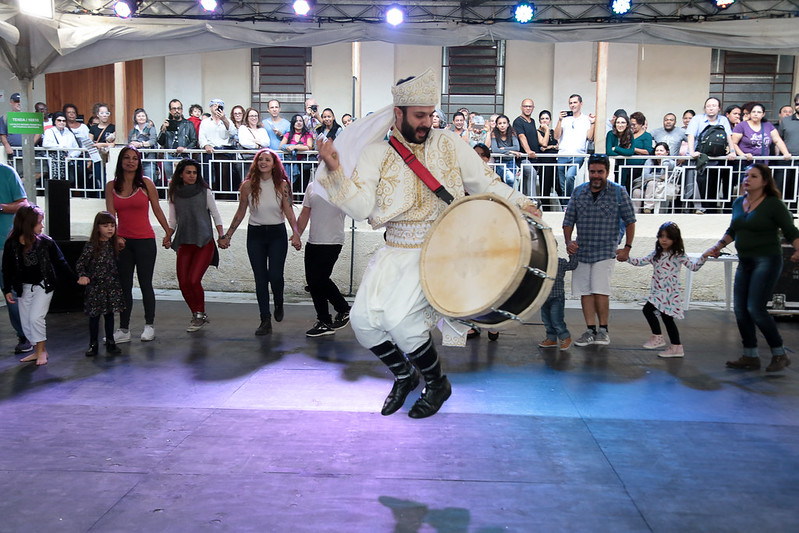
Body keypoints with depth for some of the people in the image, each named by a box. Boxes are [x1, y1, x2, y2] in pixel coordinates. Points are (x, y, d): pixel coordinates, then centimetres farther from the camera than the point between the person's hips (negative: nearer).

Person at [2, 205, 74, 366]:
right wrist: (7, 290, 1)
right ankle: (37, 351, 25)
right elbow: (7, 269, 2)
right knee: (26, 322, 9)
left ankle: (42, 350, 5)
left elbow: (60, 263, -3)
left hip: (43, 286, -3)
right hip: (24, 287, 3)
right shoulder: (11, 244, -8)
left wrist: (75, 279, -5)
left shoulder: (46, 242, -11)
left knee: (36, 318, -13)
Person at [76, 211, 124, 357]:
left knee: (109, 314, 11)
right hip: (95, 287, -4)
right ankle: (93, 345, 16)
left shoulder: (113, 245, 5)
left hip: (111, 286, 4)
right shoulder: (91, 246, -10)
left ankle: (110, 343, 21)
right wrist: (82, 276, -25)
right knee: (94, 316, 5)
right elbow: (80, 263, -10)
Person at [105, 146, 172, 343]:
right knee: (124, 286, 6)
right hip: (122, 241, 3)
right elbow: (110, 214, 2)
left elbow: (157, 210, 5)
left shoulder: (146, 183, -1)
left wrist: (168, 232, 8)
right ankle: (123, 330, 13)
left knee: (145, 284, 2)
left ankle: (149, 326, 17)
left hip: (145, 240, -2)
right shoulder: (111, 186, 5)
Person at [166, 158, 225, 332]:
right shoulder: (174, 194, 9)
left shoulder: (205, 191, 3)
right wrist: (168, 237, -1)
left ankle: (200, 315, 7)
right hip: (184, 243, 3)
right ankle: (197, 316, 19)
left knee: (193, 280, -14)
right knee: (183, 283, -1)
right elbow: (173, 220, 15)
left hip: (204, 242, -3)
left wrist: (221, 235, -5)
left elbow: (215, 215, 6)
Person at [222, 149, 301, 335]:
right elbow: (240, 213, 7)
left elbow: (289, 211, -6)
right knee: (260, 278, 1)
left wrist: (296, 233, -20)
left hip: (277, 234, -1)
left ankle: (279, 305, 24)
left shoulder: (282, 185, -1)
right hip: (255, 235, 1)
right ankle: (265, 321, 8)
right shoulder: (248, 186, 1)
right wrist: (227, 235, 7)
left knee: (275, 275, -9)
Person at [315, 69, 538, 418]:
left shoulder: (449, 144, 2)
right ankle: (404, 376, 20)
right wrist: (335, 170, -23)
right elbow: (360, 208, -10)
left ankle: (437, 383, 7)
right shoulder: (376, 152, 0)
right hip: (395, 252, 3)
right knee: (363, 318, -10)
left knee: (398, 317, -21)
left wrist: (520, 203, -5)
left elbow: (485, 182, 8)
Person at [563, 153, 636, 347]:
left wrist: (627, 248, 1)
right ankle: (590, 330, 14)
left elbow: (630, 221, 4)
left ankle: (603, 329, 4)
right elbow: (568, 221, 11)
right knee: (584, 292, 4)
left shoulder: (618, 192, -2)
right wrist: (568, 242, -3)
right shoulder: (578, 192, 5)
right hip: (581, 251, 4)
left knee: (600, 291, -12)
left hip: (605, 251, -4)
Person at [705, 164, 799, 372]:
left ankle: (780, 354, 3)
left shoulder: (774, 204, -8)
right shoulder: (738, 203, 10)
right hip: (745, 262, 7)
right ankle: (750, 357, 15)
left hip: (767, 261, -7)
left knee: (755, 308, -13)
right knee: (740, 309, 4)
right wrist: (718, 246, 12)